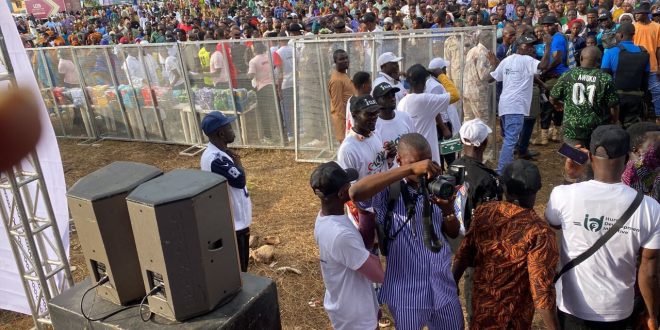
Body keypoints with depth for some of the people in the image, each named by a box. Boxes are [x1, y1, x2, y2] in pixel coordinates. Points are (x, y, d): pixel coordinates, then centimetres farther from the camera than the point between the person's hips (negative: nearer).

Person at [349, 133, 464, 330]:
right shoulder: (389, 191, -15)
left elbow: (454, 233, 6)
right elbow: (355, 192, -37)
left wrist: (447, 209, -17)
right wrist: (410, 169, -37)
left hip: (443, 286, 5)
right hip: (406, 291, -4)